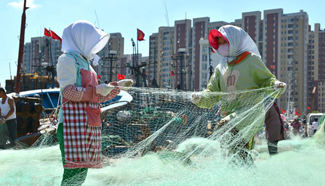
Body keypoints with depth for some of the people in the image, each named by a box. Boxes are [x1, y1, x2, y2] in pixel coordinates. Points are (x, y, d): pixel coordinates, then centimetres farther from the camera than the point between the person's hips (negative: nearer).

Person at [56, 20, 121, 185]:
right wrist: (98, 90, -12)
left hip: (90, 125, 9)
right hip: (74, 124, -9)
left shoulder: (86, 63, 25)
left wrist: (108, 90, 14)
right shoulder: (67, 59, -2)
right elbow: (68, 92, -13)